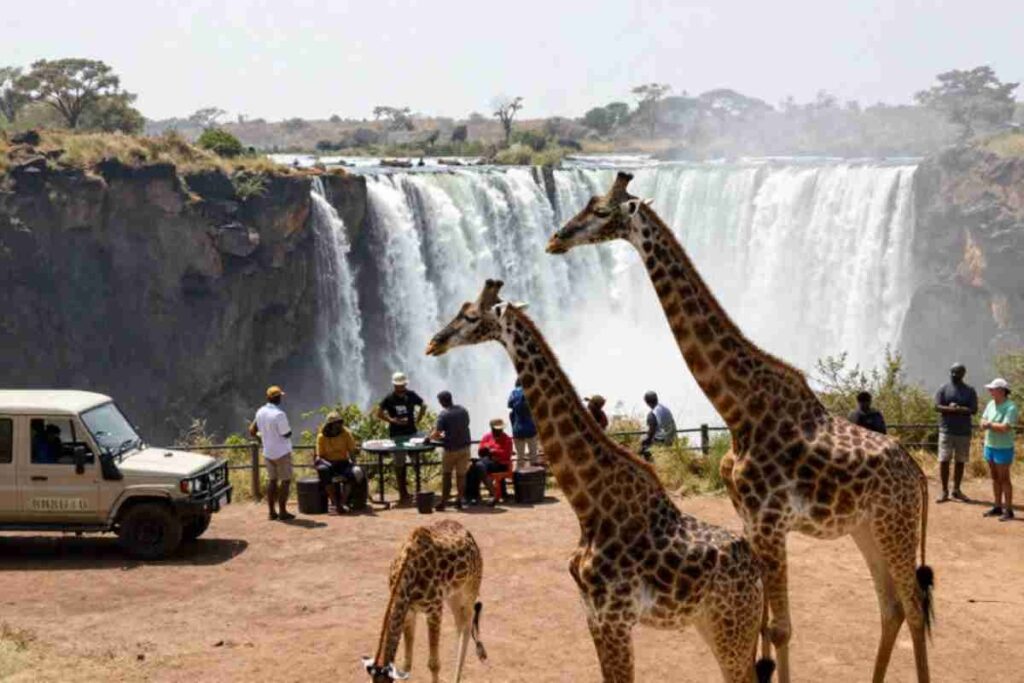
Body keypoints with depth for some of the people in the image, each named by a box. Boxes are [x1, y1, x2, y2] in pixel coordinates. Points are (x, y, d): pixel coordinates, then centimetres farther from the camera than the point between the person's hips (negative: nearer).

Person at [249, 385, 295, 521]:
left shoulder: (260, 412, 0)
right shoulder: (279, 414, -23)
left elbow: (252, 431, 8)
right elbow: (287, 434, -18)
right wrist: (288, 427, 2)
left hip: (268, 452, 7)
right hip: (282, 453, -7)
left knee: (273, 480, 14)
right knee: (285, 481, 2)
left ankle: (272, 512, 14)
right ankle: (282, 512, 1)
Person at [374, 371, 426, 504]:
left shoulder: (411, 395, 1)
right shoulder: (389, 398, -7)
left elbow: (423, 406, 16)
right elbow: (379, 413, -4)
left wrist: (418, 419, 4)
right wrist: (391, 420, -15)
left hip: (411, 432, 3)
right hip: (396, 435, -3)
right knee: (399, 463, 1)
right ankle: (403, 494, 7)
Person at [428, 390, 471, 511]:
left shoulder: (443, 414, -15)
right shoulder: (463, 411, 3)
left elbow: (435, 434, -19)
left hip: (451, 448, -4)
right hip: (465, 446, 4)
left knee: (446, 475, 8)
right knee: (461, 475, 11)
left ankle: (443, 502, 5)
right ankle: (459, 501, 15)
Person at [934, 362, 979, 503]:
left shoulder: (970, 391, 4)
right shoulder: (943, 389, 2)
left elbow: (974, 410, -5)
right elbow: (937, 407, -9)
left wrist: (957, 408, -18)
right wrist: (960, 409, -17)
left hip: (964, 431, 1)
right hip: (946, 430, -1)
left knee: (960, 461, 7)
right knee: (944, 461, -5)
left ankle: (957, 490, 18)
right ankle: (944, 491, 1)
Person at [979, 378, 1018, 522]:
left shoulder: (1010, 407, -18)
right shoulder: (991, 404, 5)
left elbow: (1005, 427, -26)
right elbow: (983, 423, 8)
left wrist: (989, 424, -12)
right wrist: (985, 424, -16)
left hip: (1003, 448, -7)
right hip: (990, 445, 7)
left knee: (1004, 479, -3)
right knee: (995, 478, 13)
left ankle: (1008, 510, 3)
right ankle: (997, 507, 21)